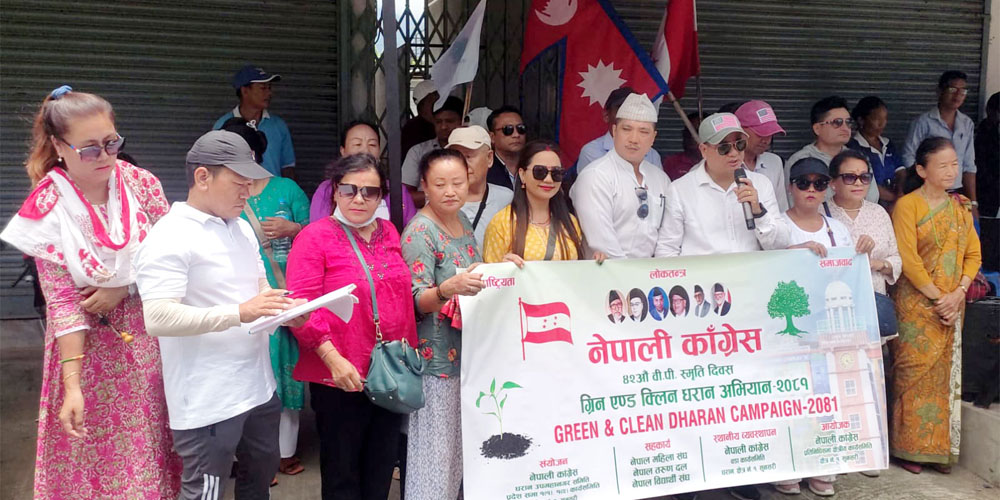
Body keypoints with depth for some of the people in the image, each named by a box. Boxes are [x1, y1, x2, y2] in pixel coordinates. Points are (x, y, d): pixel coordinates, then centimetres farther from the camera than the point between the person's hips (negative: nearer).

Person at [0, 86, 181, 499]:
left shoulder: (142, 185, -6)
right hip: (92, 347, -2)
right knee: (98, 454, 8)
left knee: (153, 446, 10)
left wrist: (122, 288, -16)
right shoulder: (49, 209, -12)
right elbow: (62, 301, -14)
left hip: (151, 338, 2)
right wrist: (72, 386, -19)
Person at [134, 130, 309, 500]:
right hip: (208, 402, -8)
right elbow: (157, 318, -25)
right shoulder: (168, 239, -15)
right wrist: (239, 313, -28)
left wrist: (284, 308, -1)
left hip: (259, 388, 9)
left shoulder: (243, 229, 13)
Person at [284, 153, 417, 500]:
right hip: (340, 378, -5)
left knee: (381, 469, 18)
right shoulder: (316, 236, -8)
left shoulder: (388, 233, 10)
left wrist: (410, 352, 12)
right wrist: (333, 358, -23)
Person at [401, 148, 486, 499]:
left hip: (469, 352, 8)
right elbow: (417, 301, -21)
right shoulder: (419, 232, -14)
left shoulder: (462, 220, 9)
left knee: (462, 447, 15)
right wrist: (448, 289, -39)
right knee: (436, 449, -2)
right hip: (437, 358, -8)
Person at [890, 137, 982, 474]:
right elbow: (908, 259, -14)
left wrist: (959, 292, -5)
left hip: (952, 305, 5)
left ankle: (940, 447, 17)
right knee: (915, 371, -3)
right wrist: (937, 297, -13)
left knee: (945, 373, 8)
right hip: (916, 304, -5)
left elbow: (973, 254, 10)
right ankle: (910, 448, 8)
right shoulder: (907, 205, -7)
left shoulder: (960, 207, 12)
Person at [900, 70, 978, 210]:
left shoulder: (967, 124, 10)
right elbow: (908, 158, -6)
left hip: (958, 194, 4)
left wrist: (973, 203, 9)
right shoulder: (923, 122, -5)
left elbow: (969, 166, 12)